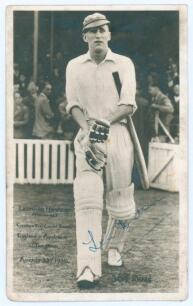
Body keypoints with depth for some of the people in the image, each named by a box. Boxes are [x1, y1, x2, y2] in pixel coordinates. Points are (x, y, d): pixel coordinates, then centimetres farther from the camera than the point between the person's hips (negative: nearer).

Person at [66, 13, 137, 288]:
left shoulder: (124, 64, 5)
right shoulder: (75, 66, 10)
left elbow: (128, 105, -6)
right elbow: (74, 105, 1)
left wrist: (104, 123, -23)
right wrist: (88, 130, -18)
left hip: (118, 133, 0)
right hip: (87, 134, 0)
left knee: (121, 204, 3)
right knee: (87, 199, -16)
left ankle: (113, 247, 34)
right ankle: (88, 269, -21)